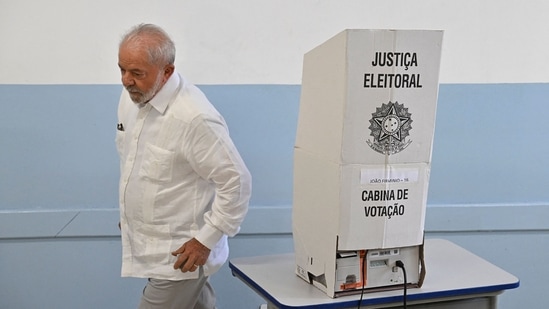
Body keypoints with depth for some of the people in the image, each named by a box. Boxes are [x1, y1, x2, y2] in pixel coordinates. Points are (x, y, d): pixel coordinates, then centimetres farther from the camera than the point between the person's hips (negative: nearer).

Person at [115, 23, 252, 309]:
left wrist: (206, 239, -18)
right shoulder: (130, 98, 0)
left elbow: (237, 181, -22)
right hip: (147, 246, 8)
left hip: (179, 256, -8)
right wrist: (128, 212, 20)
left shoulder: (193, 117, -26)